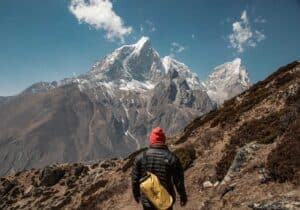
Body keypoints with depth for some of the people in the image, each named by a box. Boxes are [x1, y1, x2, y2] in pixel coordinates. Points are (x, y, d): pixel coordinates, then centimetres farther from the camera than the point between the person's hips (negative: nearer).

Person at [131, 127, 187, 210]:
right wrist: (183, 197, 6)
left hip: (147, 200, 1)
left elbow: (135, 179, -3)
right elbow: (179, 181, -9)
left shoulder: (140, 158, -9)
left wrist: (136, 194, 14)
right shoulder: (172, 158, -13)